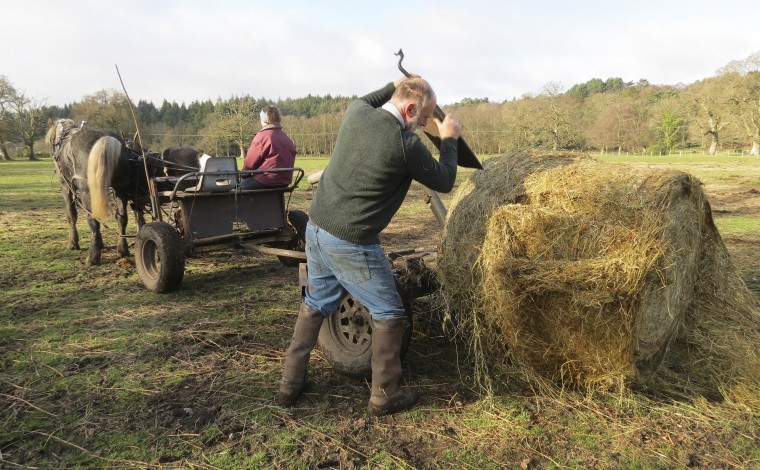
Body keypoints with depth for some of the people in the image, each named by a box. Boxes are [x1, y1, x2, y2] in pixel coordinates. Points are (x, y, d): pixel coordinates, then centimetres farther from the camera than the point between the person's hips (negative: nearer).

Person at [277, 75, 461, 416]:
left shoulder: (356, 114, 3)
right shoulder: (407, 144, -15)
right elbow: (444, 182, 0)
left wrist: (395, 86, 33)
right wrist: (449, 139, 13)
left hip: (316, 227, 8)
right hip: (351, 244, -8)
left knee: (315, 304, 23)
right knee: (387, 313, 10)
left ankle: (290, 383, 32)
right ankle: (384, 396, 21)